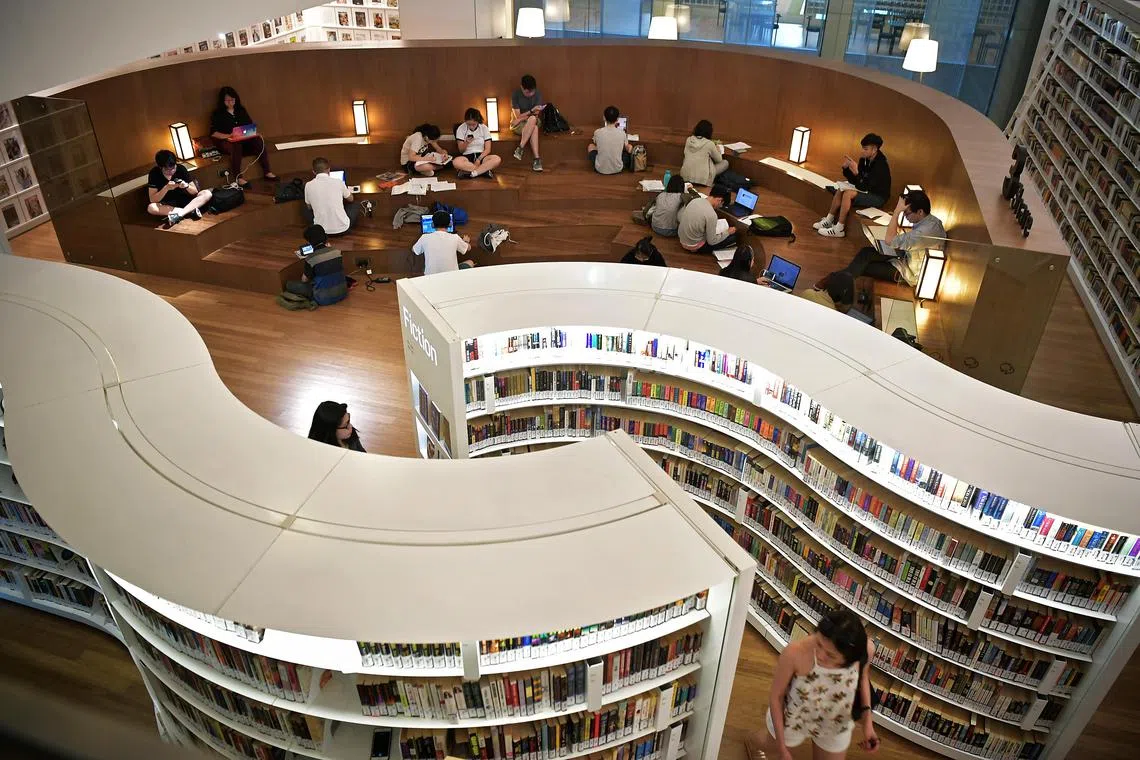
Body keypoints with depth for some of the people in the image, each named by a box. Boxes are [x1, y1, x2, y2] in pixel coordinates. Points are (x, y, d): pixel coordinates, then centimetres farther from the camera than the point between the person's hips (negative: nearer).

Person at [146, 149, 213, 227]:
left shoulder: (181, 169, -11)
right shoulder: (154, 173, -14)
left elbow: (195, 191, -7)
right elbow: (152, 200, -17)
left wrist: (187, 186, -28)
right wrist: (166, 188, -31)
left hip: (185, 200, 1)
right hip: (168, 205, -1)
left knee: (207, 194, -23)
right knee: (150, 207, -33)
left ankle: (179, 214, -36)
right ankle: (190, 211, -34)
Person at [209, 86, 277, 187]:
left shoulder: (241, 110, 16)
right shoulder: (217, 114, 3)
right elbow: (213, 133, -5)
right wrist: (228, 136, -22)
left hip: (244, 139, 4)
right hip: (225, 141, -4)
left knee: (258, 140, -27)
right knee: (236, 145, -39)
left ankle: (267, 172, -29)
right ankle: (238, 177, -41)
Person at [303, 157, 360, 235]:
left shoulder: (308, 185, -5)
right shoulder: (338, 182, -7)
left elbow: (309, 207, 13)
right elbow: (350, 199, 13)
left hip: (322, 230, 1)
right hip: (342, 228, 0)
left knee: (304, 210, 29)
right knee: (356, 205, 25)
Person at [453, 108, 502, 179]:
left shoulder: (484, 128, -1)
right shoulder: (461, 129, -3)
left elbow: (487, 149, -2)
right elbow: (461, 150, 0)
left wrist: (479, 159, -17)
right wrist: (466, 143, -21)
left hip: (481, 156, 1)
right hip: (467, 156, -1)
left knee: (497, 159, -31)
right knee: (456, 162, -38)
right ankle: (485, 170, -28)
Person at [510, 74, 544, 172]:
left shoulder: (538, 94, -5)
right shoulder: (516, 94, -12)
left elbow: (536, 115, -7)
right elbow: (518, 116, -15)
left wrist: (523, 117, -18)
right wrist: (531, 111, -27)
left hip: (534, 122, 3)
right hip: (517, 125, -3)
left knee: (532, 119, -37)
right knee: (534, 128, -37)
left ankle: (520, 148, -39)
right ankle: (537, 158, -44)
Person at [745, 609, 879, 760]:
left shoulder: (865, 649, -33)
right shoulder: (795, 653, -42)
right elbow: (776, 697, -23)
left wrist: (867, 721, -11)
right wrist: (781, 747, -16)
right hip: (792, 719, -1)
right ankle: (752, 741, 65)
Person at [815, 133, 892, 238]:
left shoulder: (880, 165, -25)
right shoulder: (864, 160, -1)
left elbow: (865, 186, -30)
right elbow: (853, 181, 3)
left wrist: (856, 172, -40)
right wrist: (846, 168, -11)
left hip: (878, 197, -9)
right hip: (867, 190, 9)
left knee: (848, 194, -25)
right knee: (840, 190, -2)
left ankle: (839, 229, -21)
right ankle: (829, 221, 1)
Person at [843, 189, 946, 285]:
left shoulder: (925, 231, -33)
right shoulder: (930, 219, -3)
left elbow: (890, 240, -28)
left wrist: (897, 211, -27)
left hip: (910, 273, -9)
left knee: (863, 267, -12)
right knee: (867, 252, -2)